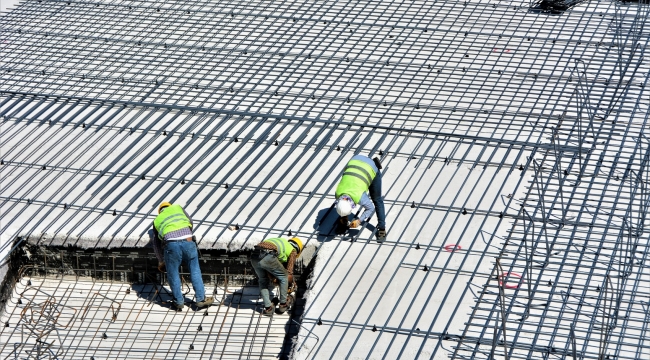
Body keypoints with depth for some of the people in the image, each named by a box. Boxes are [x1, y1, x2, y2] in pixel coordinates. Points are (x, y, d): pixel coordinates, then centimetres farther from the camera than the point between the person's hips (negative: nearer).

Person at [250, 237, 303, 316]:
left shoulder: (281, 242, 40)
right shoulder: (293, 250, 23)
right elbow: (289, 272, 21)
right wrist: (291, 285, 37)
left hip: (254, 256, 6)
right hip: (267, 257, -6)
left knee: (263, 281, 29)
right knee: (284, 277, 20)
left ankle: (268, 308, 24)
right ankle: (283, 304, 29)